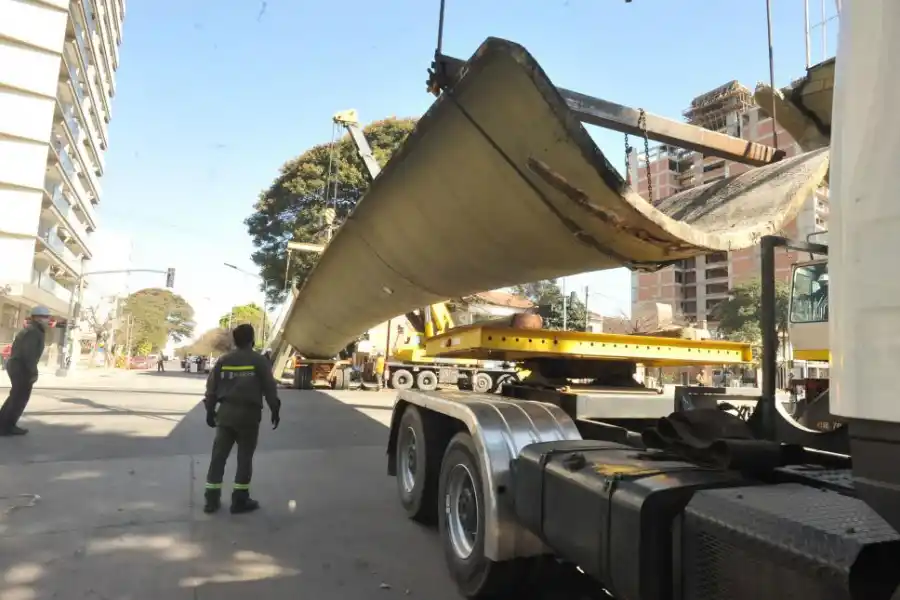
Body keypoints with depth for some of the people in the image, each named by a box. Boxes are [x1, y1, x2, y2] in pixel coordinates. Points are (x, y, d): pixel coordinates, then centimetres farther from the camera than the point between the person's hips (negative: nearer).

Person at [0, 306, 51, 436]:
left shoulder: (29, 330, 17)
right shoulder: (34, 332, -16)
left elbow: (16, 348, 22)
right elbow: (28, 353, -24)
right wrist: (33, 372, -21)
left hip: (15, 365, 10)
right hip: (21, 368, -10)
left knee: (16, 396, 19)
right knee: (20, 397, -2)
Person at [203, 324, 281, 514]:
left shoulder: (223, 361, 6)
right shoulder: (259, 361, -5)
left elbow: (211, 388, 9)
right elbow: (270, 388, -5)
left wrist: (210, 411, 19)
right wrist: (275, 411, 5)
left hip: (225, 413, 4)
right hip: (248, 414, -4)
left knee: (218, 456, 10)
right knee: (244, 458, 5)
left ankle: (212, 500, 14)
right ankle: (239, 500, 9)